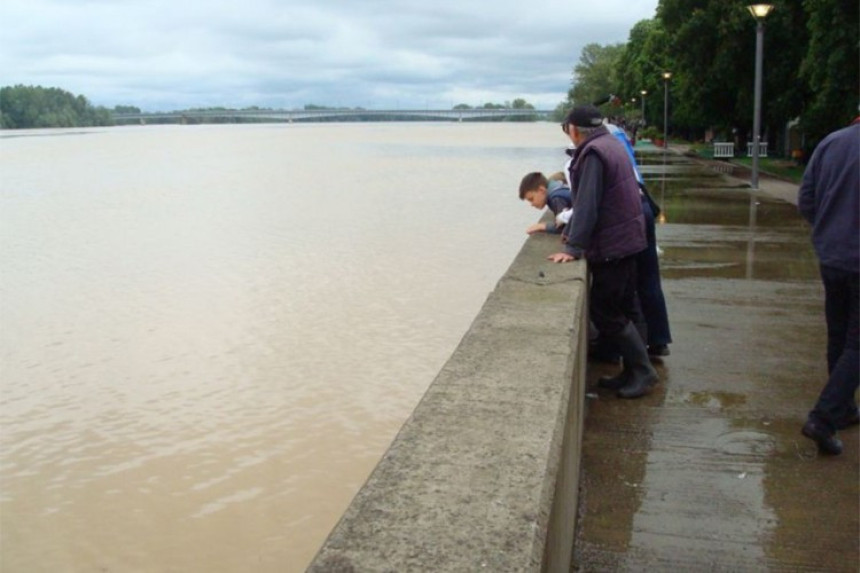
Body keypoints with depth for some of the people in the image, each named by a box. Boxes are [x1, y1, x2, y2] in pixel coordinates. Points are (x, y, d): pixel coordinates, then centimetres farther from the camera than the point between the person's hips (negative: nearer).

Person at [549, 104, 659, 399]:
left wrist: (573, 248, -21)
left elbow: (587, 206, -22)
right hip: (627, 239, 10)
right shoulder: (611, 144, 13)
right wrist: (577, 237, 19)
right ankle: (634, 370, 22)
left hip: (612, 245, -10)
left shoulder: (593, 153, -18)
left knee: (605, 311, -3)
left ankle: (642, 371, 3)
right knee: (622, 309, 15)